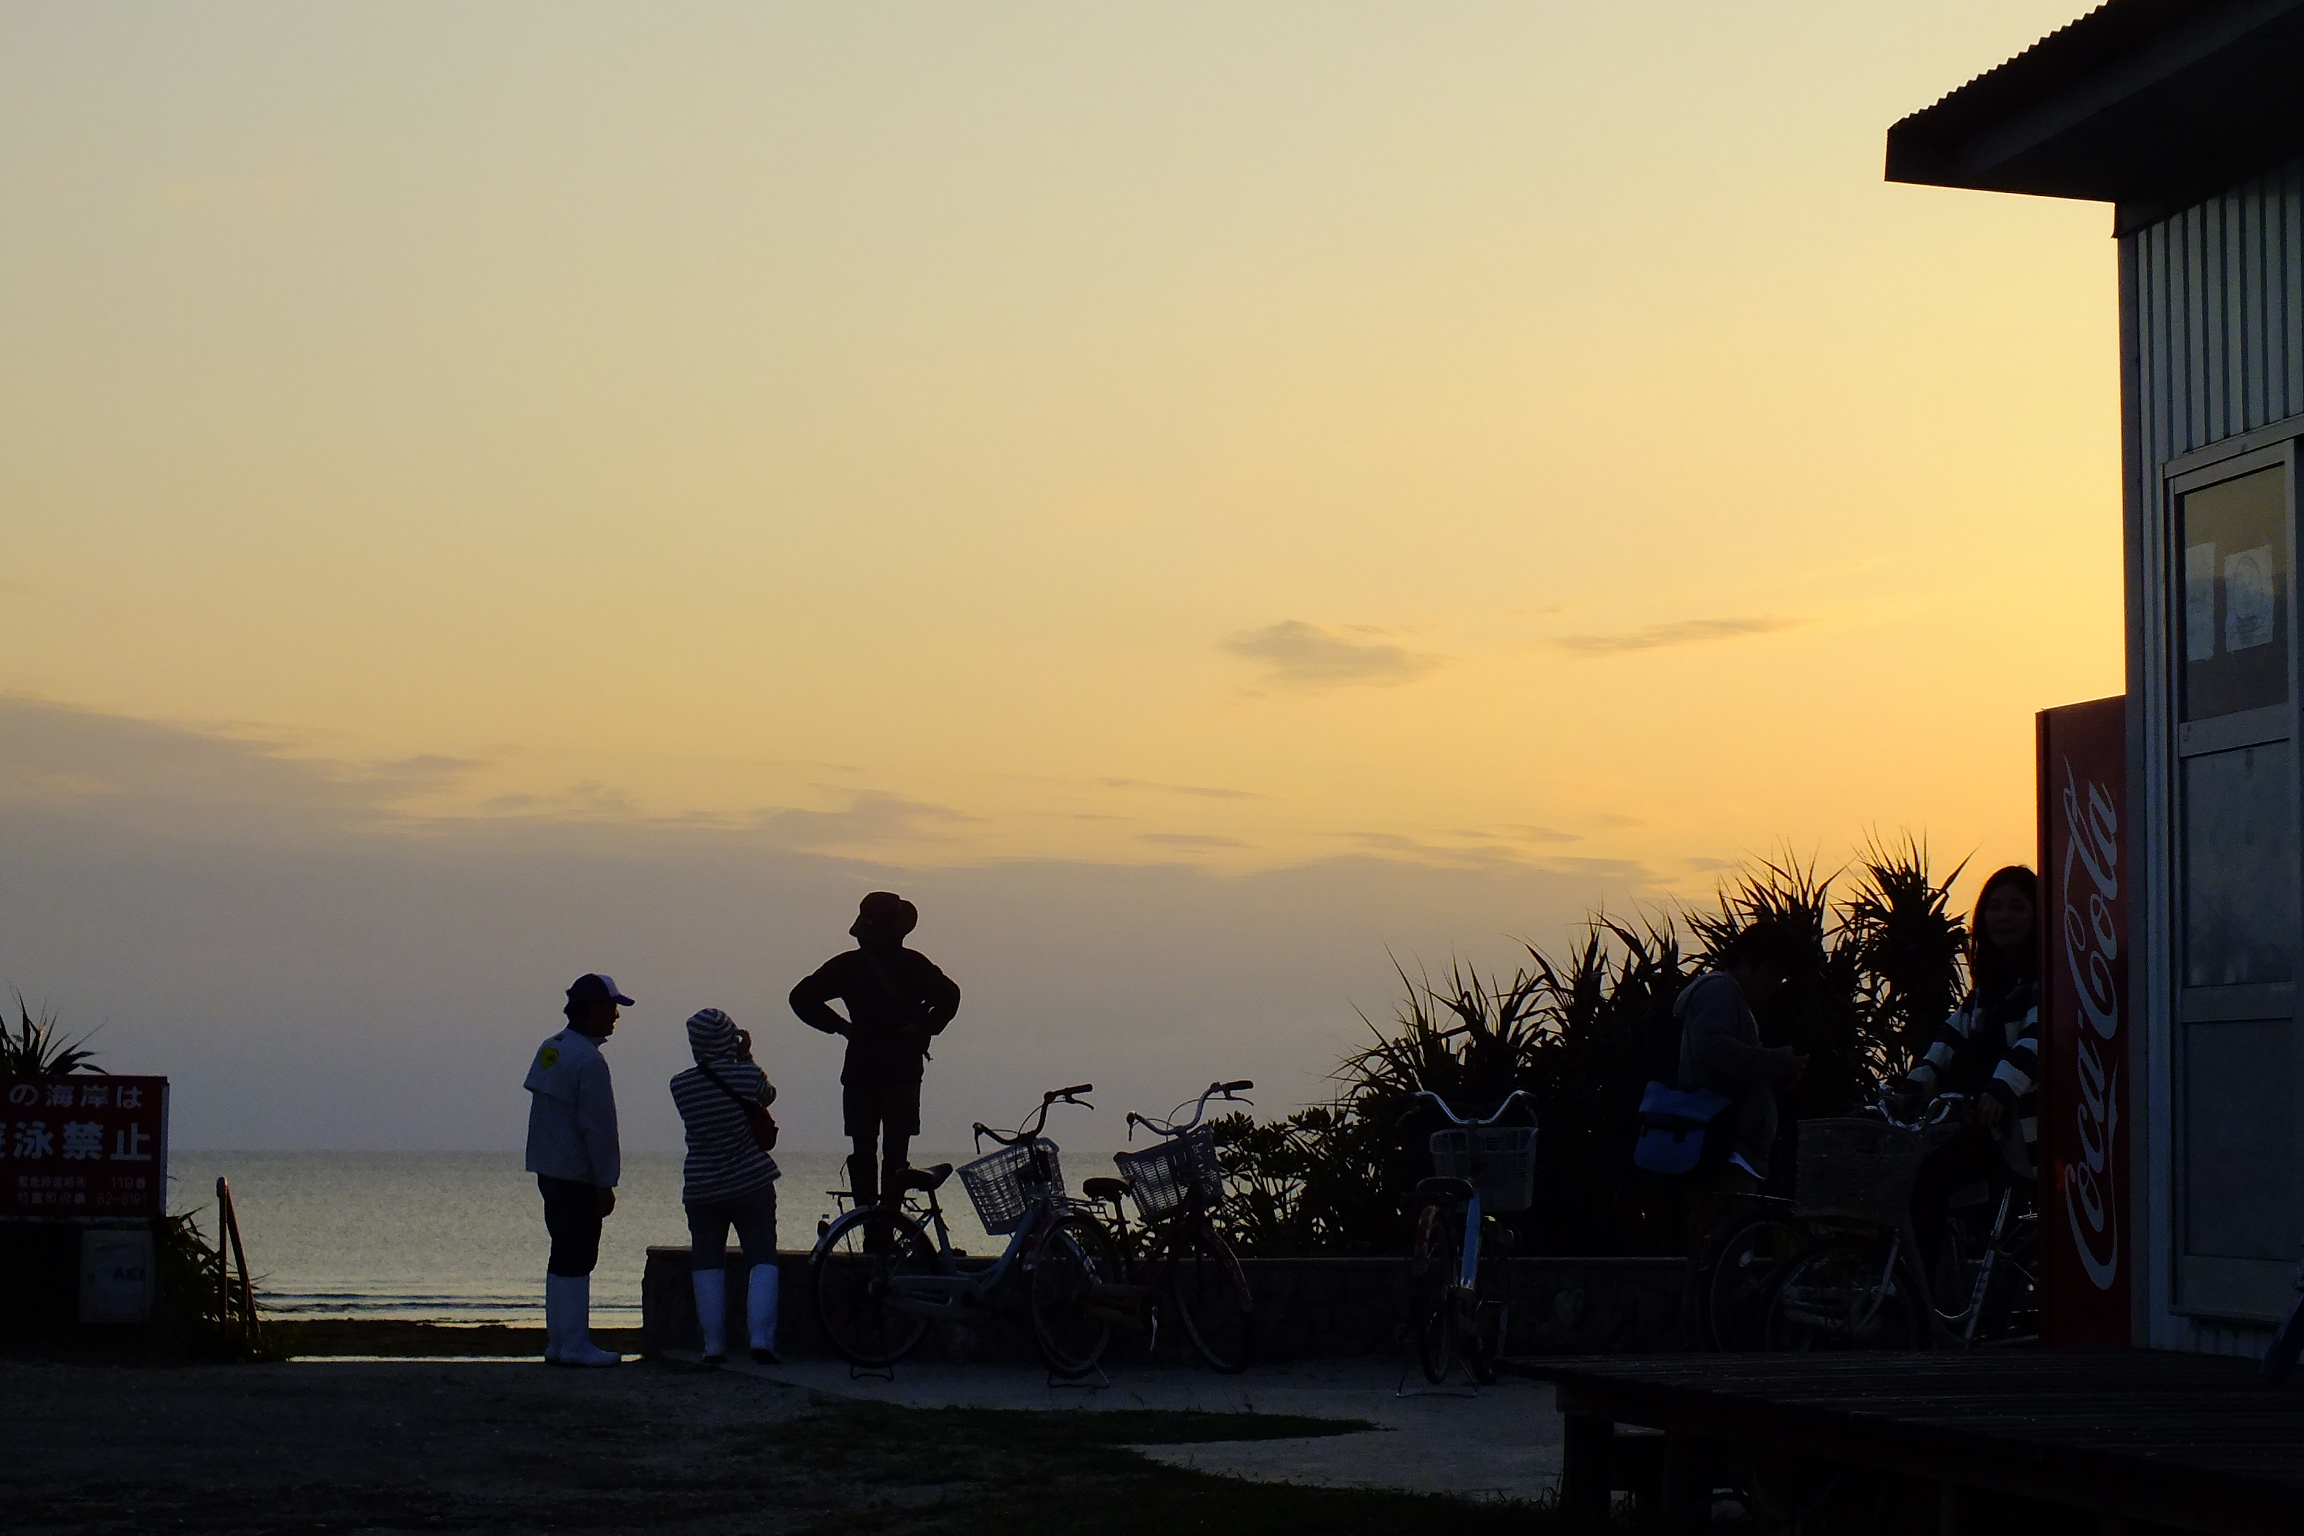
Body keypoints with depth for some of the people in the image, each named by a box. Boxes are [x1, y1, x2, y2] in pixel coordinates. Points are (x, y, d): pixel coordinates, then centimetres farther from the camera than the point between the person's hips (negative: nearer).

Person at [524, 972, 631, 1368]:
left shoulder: (550, 1050, 11)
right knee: (576, 1259, -5)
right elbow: (597, 1127, -18)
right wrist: (605, 1183, -13)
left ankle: (557, 1342, 17)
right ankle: (574, 1345, -3)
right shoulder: (589, 1061, -18)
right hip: (578, 1176, -9)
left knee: (564, 1256, 14)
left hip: (549, 1170, 9)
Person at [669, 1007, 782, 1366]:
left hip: (701, 1188, 2)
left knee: (707, 1264, 9)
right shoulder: (745, 1076, -11)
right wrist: (746, 1057, 15)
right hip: (751, 1184, -2)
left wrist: (740, 1060, 13)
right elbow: (767, 1096, 9)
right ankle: (761, 1340, -8)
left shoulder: (681, 1085, -4)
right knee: (762, 1259, 4)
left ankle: (713, 1345, 5)